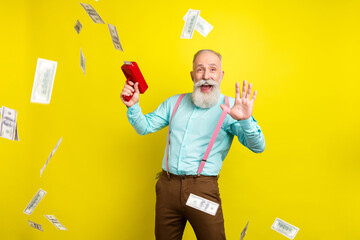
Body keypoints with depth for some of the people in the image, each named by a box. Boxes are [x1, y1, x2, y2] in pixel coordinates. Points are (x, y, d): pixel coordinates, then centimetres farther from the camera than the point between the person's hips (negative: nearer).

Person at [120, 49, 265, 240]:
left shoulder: (230, 107, -3)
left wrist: (245, 120, -31)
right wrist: (133, 106, -5)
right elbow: (144, 127, 14)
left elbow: (257, 146, -11)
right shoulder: (174, 102, 11)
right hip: (167, 186, 4)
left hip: (203, 189, -3)